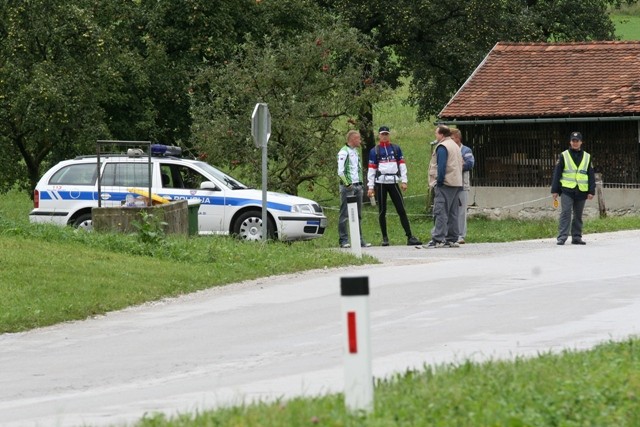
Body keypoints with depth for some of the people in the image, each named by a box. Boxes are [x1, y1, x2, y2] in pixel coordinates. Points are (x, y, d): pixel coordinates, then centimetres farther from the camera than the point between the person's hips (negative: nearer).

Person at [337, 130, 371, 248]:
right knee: (345, 215, -6)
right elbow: (340, 171, -15)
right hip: (348, 187, -8)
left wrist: (360, 184, 15)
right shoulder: (344, 152, -9)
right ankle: (343, 241, -5)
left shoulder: (356, 152, 18)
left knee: (358, 215, 8)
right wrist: (348, 184, -16)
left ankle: (359, 240, 11)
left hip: (357, 186, 8)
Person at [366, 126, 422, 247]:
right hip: (380, 183, -1)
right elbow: (371, 169, 4)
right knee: (382, 211, 4)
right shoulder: (374, 151, 6)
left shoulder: (396, 149, 10)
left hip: (394, 182, 1)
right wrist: (370, 186, -2)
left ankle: (410, 237, -5)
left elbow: (402, 164, 9)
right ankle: (385, 238, 11)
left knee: (401, 210, -4)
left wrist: (404, 181, -1)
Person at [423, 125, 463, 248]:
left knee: (440, 212, -11)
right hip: (456, 184, 9)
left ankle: (438, 239, -17)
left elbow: (441, 166, -17)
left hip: (445, 183, -9)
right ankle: (452, 239, 12)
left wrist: (439, 181, -15)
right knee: (453, 213, 11)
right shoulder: (455, 146, 19)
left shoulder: (442, 147, -10)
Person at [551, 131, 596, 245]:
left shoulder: (587, 157, 11)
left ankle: (576, 237, 15)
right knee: (565, 213, -13)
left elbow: (591, 175, 12)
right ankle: (562, 237, -15)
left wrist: (591, 191, 4)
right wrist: (555, 190, -2)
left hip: (581, 191, 3)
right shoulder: (564, 156, 5)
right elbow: (557, 173, 4)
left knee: (578, 215, 8)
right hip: (567, 190, -3)